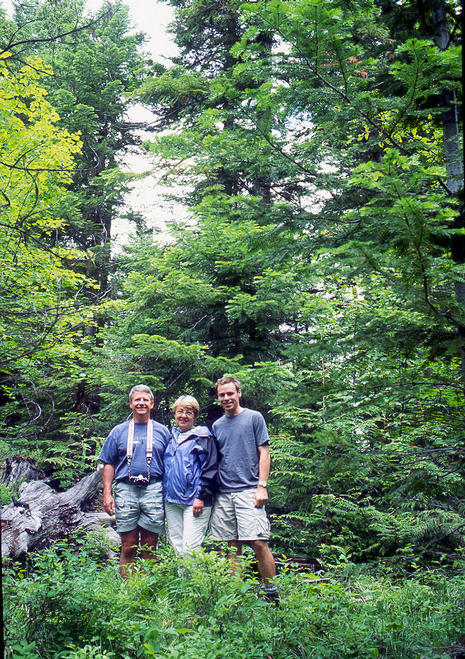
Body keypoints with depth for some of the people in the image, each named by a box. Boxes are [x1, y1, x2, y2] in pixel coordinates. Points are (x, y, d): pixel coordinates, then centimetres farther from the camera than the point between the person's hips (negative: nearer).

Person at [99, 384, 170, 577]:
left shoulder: (162, 431, 13)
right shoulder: (119, 431, 12)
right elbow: (109, 464, 10)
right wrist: (107, 494, 0)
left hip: (154, 490, 0)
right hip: (126, 490, 0)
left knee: (149, 548, 2)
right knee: (128, 547, 1)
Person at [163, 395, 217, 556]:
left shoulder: (203, 437, 0)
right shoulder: (171, 437, 17)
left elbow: (210, 469, -6)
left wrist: (201, 497, -13)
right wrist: (164, 495, 17)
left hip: (194, 501, -6)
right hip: (171, 501, 6)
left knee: (190, 547, -11)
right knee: (176, 545, 9)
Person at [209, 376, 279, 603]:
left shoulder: (254, 418, 5)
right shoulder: (217, 425, 17)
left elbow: (264, 453, 1)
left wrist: (262, 486, -8)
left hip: (248, 490, -4)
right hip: (223, 493, 4)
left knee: (258, 542, -11)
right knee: (233, 546, 6)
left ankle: (271, 593, 1)